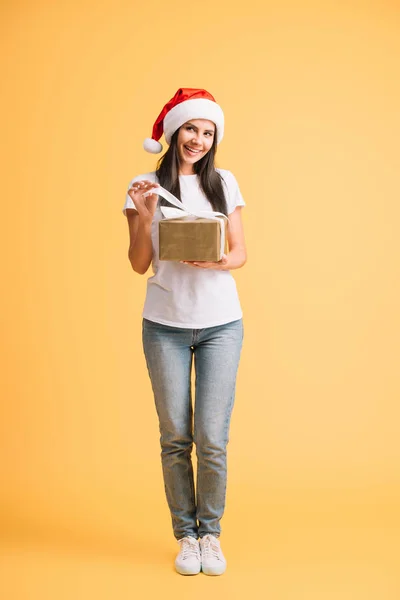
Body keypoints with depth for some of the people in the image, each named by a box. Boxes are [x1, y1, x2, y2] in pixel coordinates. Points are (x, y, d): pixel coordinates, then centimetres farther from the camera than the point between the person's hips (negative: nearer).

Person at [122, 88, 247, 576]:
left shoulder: (223, 183, 7)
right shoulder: (145, 187, 3)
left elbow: (240, 253, 8)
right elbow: (139, 264, 1)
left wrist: (217, 261, -14)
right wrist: (145, 217, -15)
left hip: (221, 324, 1)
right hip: (165, 325, 0)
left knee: (212, 438, -2)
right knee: (175, 437, 5)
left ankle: (211, 534, 17)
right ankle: (185, 535, 21)